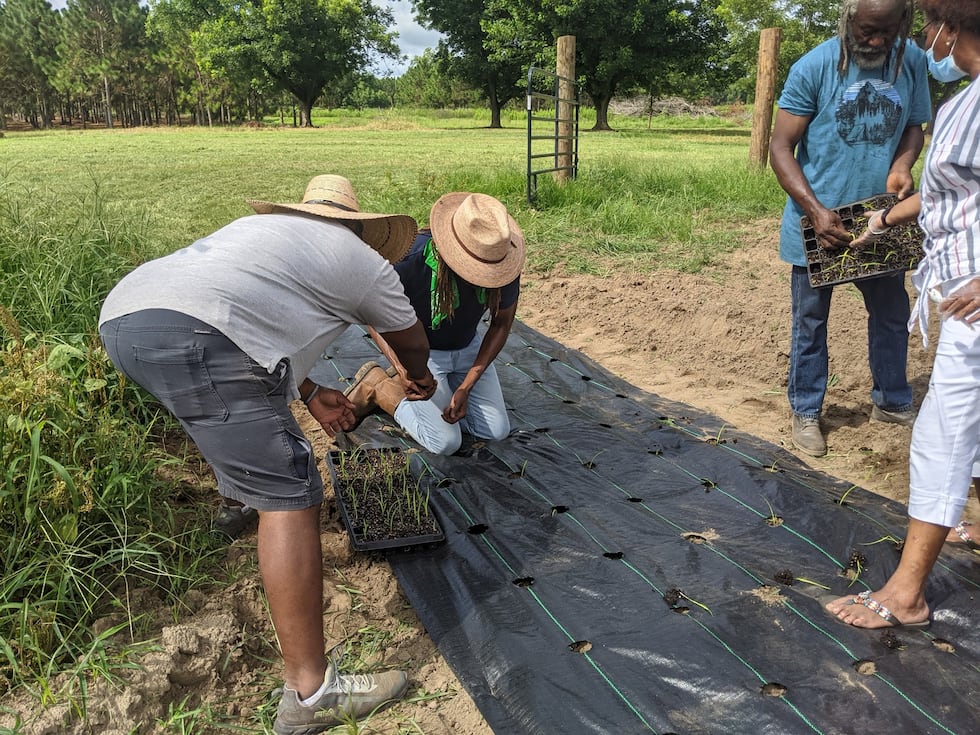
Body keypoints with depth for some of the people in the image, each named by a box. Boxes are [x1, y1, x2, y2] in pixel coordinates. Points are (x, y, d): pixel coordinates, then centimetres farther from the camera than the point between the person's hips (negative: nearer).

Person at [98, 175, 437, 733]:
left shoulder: (263, 227, 34)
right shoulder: (366, 263, 18)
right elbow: (412, 342, 33)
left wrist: (311, 394, 49)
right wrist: (421, 379, 55)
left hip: (120, 314, 9)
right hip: (193, 334, -9)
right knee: (290, 497, -6)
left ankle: (249, 494, 63)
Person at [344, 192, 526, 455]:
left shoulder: (504, 263, -22)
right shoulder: (410, 258, -33)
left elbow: (501, 324, -8)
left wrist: (466, 387, -14)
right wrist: (404, 369, -34)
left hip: (468, 348, 5)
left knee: (497, 431, -2)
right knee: (446, 442, -13)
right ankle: (376, 386, 7)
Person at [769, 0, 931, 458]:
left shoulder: (912, 62, -3)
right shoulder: (813, 68, -15)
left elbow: (913, 126, 9)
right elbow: (781, 148, -14)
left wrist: (902, 165, -14)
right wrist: (816, 211, -24)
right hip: (818, 221, -4)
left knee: (891, 314, 16)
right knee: (810, 321, 9)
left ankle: (891, 402, 36)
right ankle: (806, 412, 24)